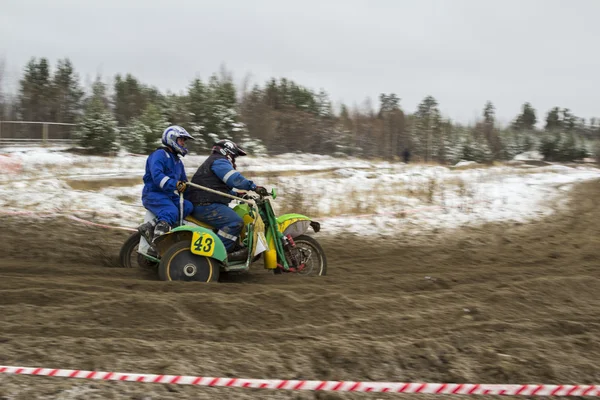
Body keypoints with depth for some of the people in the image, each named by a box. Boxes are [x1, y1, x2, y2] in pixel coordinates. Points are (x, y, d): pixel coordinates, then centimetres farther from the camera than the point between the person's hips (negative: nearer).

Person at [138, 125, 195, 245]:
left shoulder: (178, 161, 24)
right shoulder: (159, 154, -6)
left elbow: (184, 182, 29)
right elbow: (157, 175, -23)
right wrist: (175, 184, -32)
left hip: (170, 196, 9)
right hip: (153, 194, -8)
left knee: (188, 207, -19)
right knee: (171, 212, -34)